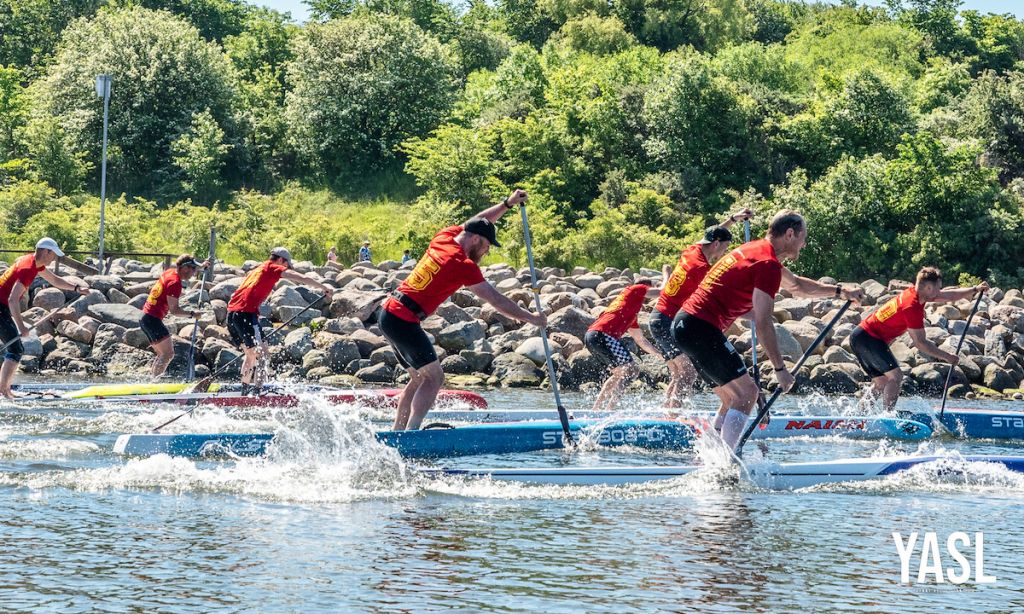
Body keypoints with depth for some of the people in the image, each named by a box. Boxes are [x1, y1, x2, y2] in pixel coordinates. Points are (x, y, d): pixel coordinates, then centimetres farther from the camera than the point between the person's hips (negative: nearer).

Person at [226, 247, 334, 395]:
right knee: (261, 352, -7)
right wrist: (324, 288, -5)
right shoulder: (273, 268, 6)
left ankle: (245, 391, 27)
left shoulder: (255, 270, 29)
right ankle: (256, 391, -20)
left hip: (231, 312, 8)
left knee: (251, 354, 22)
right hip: (246, 312, -8)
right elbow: (302, 278, -5)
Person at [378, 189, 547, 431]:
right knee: (434, 377, -8)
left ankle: (397, 433, 15)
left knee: (419, 378, 16)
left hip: (388, 312, 9)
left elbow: (477, 223, 27)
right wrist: (530, 318, 1)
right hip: (404, 320, -9)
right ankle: (411, 435, -20)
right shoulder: (464, 266, -13)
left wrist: (508, 203, 26)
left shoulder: (445, 237, 8)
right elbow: (496, 300, -8)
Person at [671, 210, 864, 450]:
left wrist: (839, 291, 34)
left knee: (732, 398, 15)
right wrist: (780, 368, -10)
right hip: (701, 328, -10)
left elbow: (796, 285, 36)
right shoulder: (768, 264, -13)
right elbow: (763, 324, -16)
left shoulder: (756, 249, 19)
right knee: (746, 392, -9)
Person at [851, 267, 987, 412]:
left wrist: (975, 289, 18)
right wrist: (947, 357, -15)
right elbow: (920, 343, -20)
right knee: (895, 376, -12)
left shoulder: (914, 293, 6)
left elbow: (949, 295, 18)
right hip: (869, 339, -10)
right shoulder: (912, 307, -22)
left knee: (881, 381, 16)